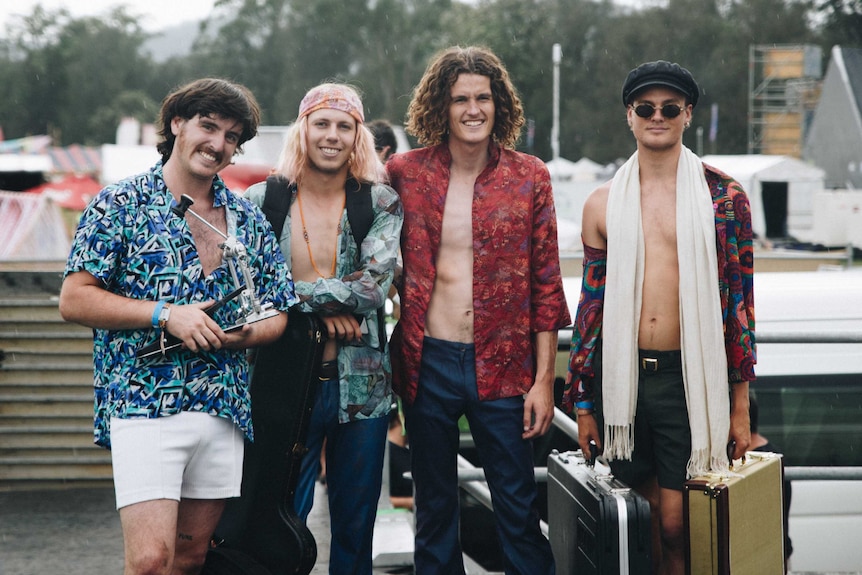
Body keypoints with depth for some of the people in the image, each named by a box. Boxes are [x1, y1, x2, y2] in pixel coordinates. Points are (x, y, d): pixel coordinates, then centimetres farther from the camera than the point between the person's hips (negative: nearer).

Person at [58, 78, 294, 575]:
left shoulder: (249, 220, 15)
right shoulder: (121, 204, 1)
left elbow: (278, 314, 17)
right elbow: (74, 300, -5)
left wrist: (247, 333, -6)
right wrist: (165, 315, -15)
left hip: (225, 412, 5)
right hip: (144, 406, -5)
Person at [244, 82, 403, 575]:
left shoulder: (381, 204, 3)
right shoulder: (263, 201, 2)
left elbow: (374, 286, -11)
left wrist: (295, 293, -12)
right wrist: (324, 308, -13)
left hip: (361, 385, 1)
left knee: (356, 526, 11)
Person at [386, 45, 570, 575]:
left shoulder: (529, 177, -1)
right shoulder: (406, 172, 1)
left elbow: (546, 284, 0)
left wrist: (544, 380, -3)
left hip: (502, 366, -1)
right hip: (427, 363, 1)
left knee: (518, 510, 4)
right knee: (434, 510, 12)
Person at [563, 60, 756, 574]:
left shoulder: (724, 198, 1)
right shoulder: (603, 204, 8)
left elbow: (740, 299, 1)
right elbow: (591, 303, 11)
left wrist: (741, 406, -1)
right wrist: (582, 404, 10)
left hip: (689, 377, -2)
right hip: (620, 374, 2)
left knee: (676, 524, -4)